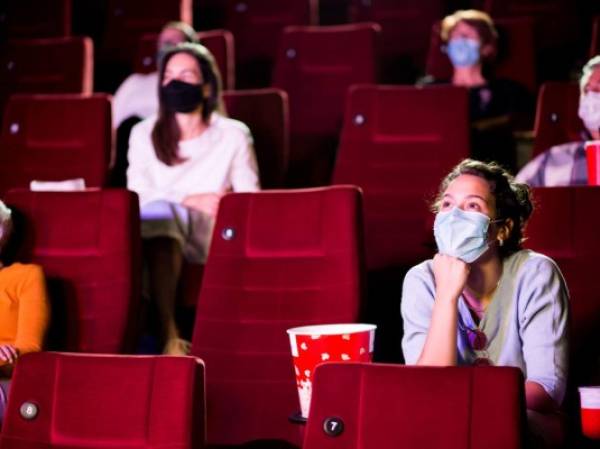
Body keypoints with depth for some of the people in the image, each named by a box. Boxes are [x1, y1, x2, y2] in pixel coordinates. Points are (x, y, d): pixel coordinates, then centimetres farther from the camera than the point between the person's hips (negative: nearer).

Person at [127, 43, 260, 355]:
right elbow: (137, 197, 2)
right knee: (159, 213, -34)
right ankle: (169, 336, -47)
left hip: (212, 236, 0)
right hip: (154, 231, 0)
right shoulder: (143, 134, 14)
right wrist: (190, 201, -13)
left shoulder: (233, 135, 10)